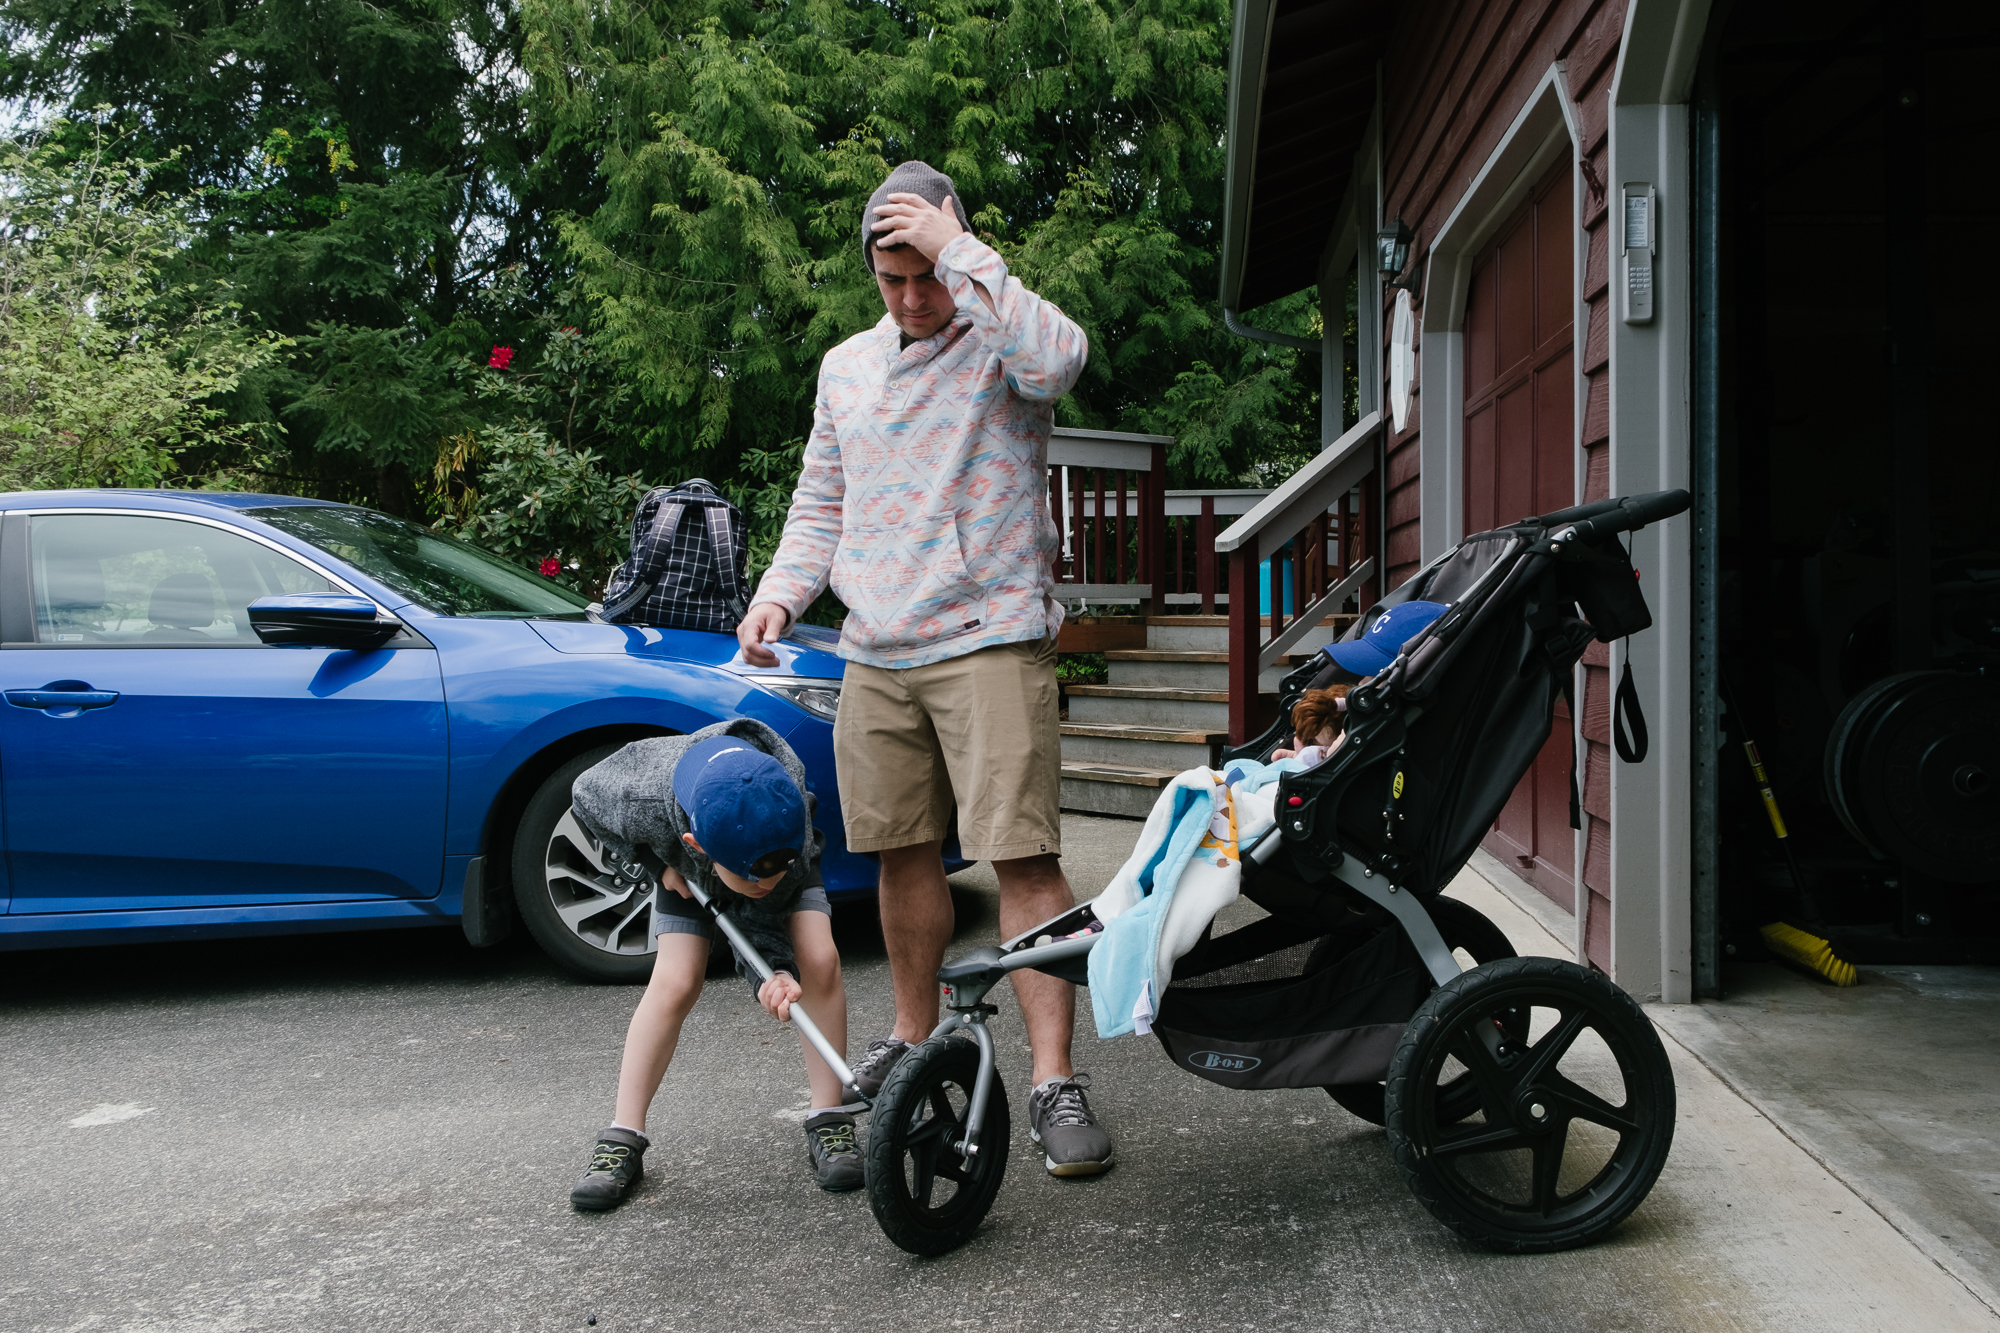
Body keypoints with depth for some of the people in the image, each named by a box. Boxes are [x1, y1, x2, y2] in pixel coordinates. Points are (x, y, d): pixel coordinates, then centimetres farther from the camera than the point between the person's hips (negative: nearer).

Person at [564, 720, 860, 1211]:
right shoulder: (644, 799, -43)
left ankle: (829, 1124, -8)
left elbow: (760, 916, -27)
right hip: (684, 873, 0)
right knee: (674, 983, -17)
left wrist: (776, 972, -45)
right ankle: (623, 1140, -5)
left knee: (819, 960, -20)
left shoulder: (792, 838, -42)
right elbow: (585, 793, -19)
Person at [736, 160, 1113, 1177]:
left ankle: (1054, 1081, -6)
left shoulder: (999, 342, 0)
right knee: (903, 854, 12)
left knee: (1022, 856, -11)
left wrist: (961, 252, -19)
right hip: (876, 651, 6)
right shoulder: (846, 367, 17)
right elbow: (820, 505, 21)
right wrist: (781, 592, 5)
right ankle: (914, 1037, 29)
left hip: (989, 642, -5)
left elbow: (1056, 359, -26)